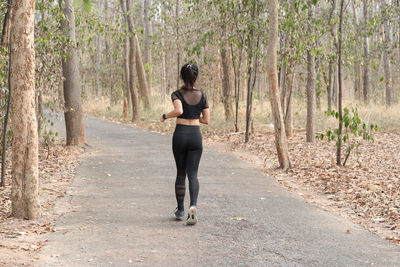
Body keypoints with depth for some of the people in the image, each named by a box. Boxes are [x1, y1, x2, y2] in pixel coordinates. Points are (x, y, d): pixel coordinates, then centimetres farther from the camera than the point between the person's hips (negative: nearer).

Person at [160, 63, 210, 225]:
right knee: (192, 174, -1)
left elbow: (178, 110, -25)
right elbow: (206, 120, 5)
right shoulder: (202, 95, 3)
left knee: (180, 173, 15)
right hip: (196, 136, 1)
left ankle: (180, 210, 20)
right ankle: (193, 206, -25)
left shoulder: (177, 94, -5)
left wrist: (165, 116, -8)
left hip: (180, 135, -1)